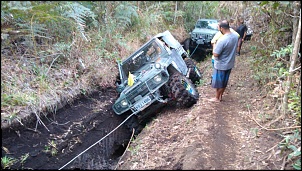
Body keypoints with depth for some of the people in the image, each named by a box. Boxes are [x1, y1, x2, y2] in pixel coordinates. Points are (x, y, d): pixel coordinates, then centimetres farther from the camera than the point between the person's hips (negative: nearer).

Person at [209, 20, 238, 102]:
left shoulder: (222, 40, -31)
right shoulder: (235, 36, -4)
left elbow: (215, 54, -24)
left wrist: (215, 46, -7)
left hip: (221, 65, -7)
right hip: (230, 64, 8)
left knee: (218, 82, 12)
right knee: (224, 82, 21)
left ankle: (217, 98, 29)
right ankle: (220, 96, 38)